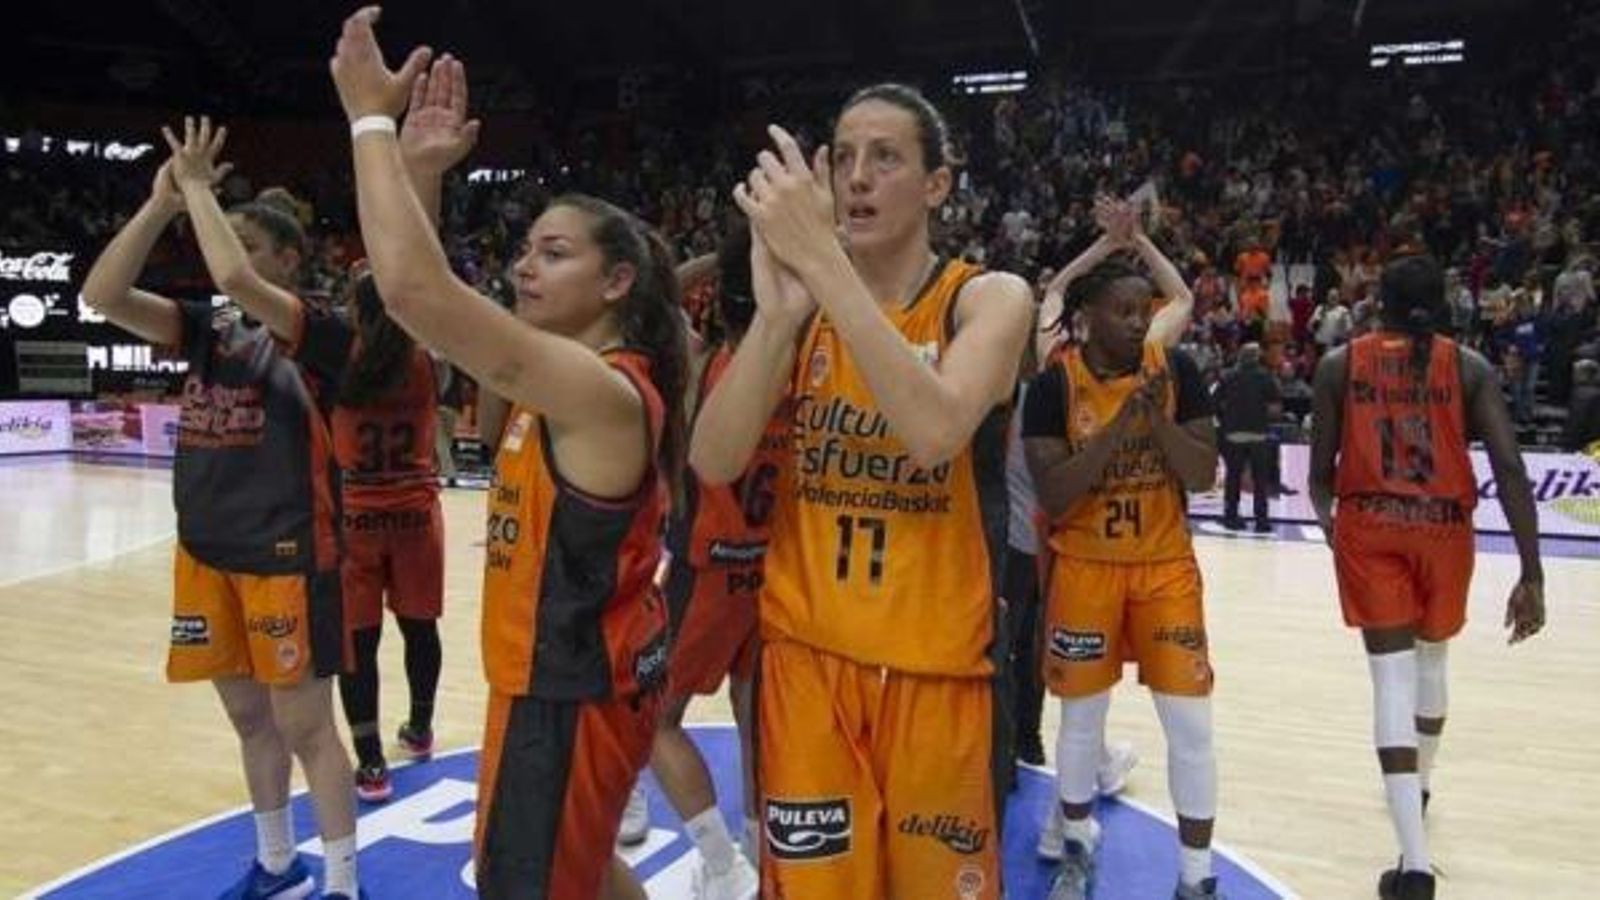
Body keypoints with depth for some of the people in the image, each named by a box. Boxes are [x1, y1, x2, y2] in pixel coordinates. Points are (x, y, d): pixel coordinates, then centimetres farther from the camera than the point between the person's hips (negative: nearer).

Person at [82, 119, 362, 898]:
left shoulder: (317, 335, -11)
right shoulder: (209, 330, 8)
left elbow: (234, 278, -29)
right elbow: (101, 296, -3)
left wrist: (198, 185, -15)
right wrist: (160, 203, -9)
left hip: (286, 555, -7)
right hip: (205, 551, 7)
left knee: (304, 726, 0)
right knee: (248, 717, 17)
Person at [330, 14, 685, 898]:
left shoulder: (604, 389, -23)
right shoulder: (558, 379, 5)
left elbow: (412, 287, -32)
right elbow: (420, 292, 11)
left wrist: (371, 119, -22)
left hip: (572, 688, -10)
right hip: (565, 673, 10)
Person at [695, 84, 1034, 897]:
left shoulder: (989, 298, -6)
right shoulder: (802, 303, 3)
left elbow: (935, 431, -28)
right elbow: (713, 464, -11)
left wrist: (823, 258, -29)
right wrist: (778, 310, -25)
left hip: (938, 664, -2)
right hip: (805, 653, 3)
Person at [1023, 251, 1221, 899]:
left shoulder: (1175, 370, -5)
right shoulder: (1055, 384, -11)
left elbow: (1205, 474, -7)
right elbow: (1051, 495, -17)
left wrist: (1158, 419, -22)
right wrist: (1116, 428, -25)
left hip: (1165, 566, 2)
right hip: (1085, 568, -1)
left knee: (1191, 724, 1)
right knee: (1081, 720, 11)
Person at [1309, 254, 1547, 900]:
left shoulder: (1340, 364, 4)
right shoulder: (1470, 367, 3)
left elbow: (1320, 471, 4)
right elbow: (1510, 469, -7)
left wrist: (1329, 517, 26)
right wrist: (1532, 575, -7)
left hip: (1367, 528, -1)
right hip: (1444, 529, 1)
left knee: (1393, 676, -2)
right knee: (1430, 661, 25)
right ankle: (1419, 786, 49)